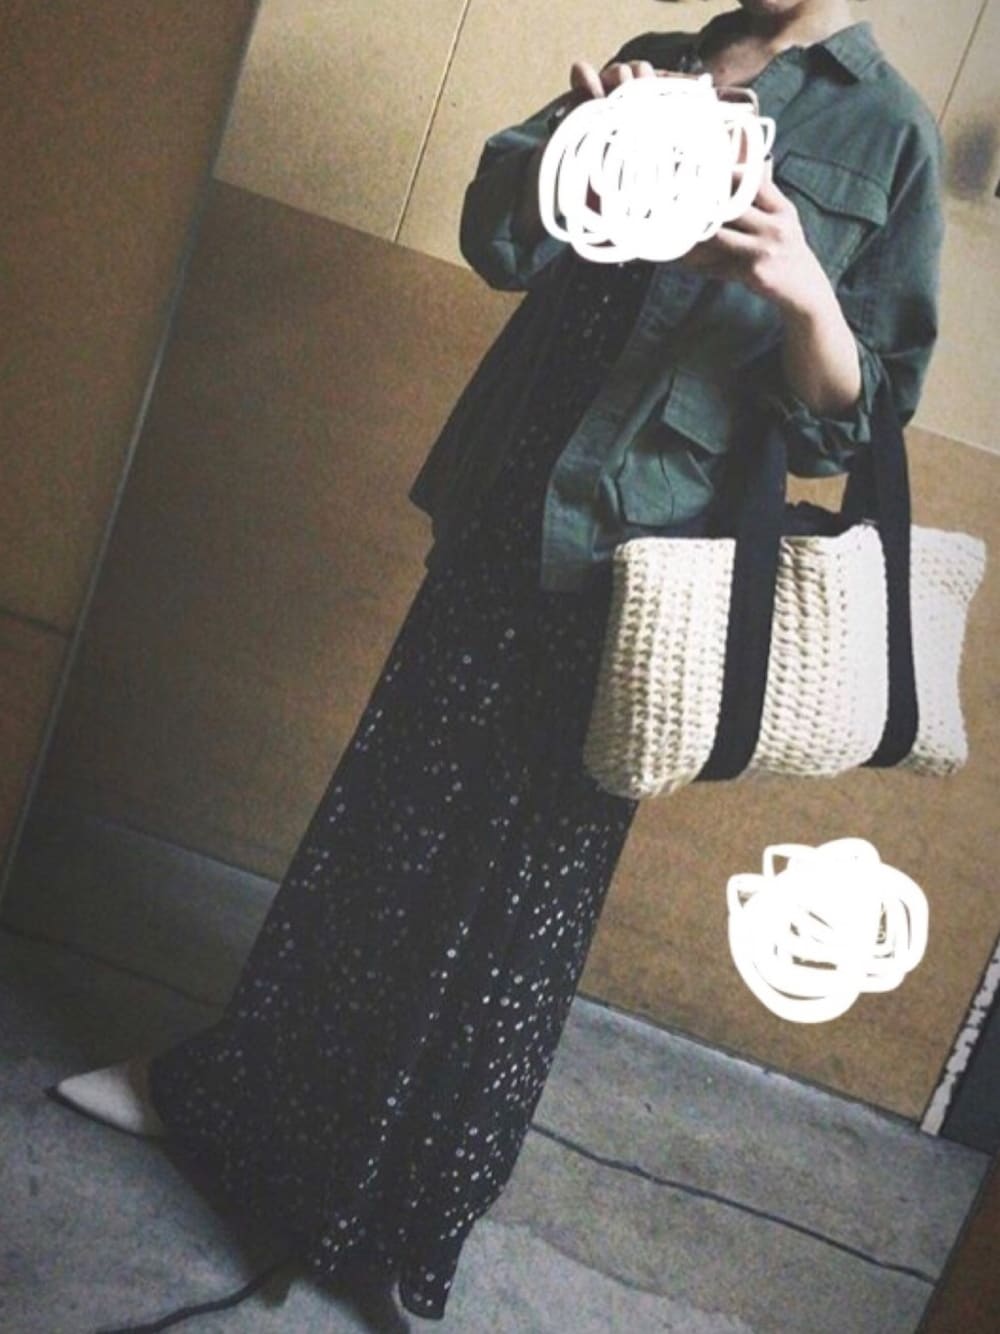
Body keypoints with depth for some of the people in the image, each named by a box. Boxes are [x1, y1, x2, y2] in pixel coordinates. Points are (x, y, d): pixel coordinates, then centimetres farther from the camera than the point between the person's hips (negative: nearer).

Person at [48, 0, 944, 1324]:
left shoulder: (891, 131, 1)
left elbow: (851, 410, -3)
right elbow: (498, 237, 3)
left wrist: (809, 293, -23)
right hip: (505, 516, 4)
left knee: (523, 881, 5)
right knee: (382, 824, 14)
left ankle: (405, 1218, 24)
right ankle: (230, 1087, 34)